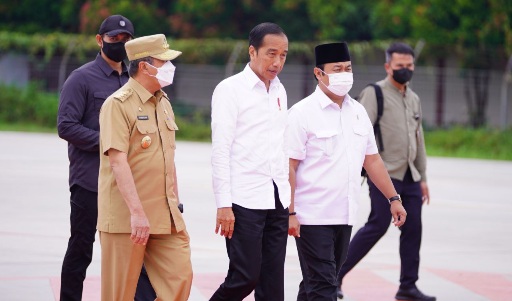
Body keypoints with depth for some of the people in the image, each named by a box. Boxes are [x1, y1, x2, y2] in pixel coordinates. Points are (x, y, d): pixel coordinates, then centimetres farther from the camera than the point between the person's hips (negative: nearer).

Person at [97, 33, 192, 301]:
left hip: (165, 218, 7)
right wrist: (137, 212, -27)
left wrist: (175, 205, 21)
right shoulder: (118, 104, -11)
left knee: (180, 279, -1)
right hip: (126, 217, -7)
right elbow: (118, 161, -20)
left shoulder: (163, 103, 15)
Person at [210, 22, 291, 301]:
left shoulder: (279, 91, 14)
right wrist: (224, 205, -15)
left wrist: (286, 197, 13)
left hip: (277, 200, 6)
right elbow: (220, 150, -10)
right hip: (244, 201, -6)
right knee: (246, 277, -8)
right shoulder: (230, 90, -6)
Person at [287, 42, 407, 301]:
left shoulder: (358, 112, 12)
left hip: (344, 217, 6)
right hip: (312, 218, -6)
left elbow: (372, 159, 20)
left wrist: (393, 198, 16)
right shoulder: (302, 113, -8)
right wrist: (289, 212, -17)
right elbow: (288, 166, -11)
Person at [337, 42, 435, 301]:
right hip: (384, 173, -7)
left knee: (413, 229, 2)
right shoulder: (374, 93, -3)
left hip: (410, 177, 7)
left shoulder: (414, 99, 18)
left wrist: (423, 178, 21)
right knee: (378, 226, -13)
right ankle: (335, 275, -5)